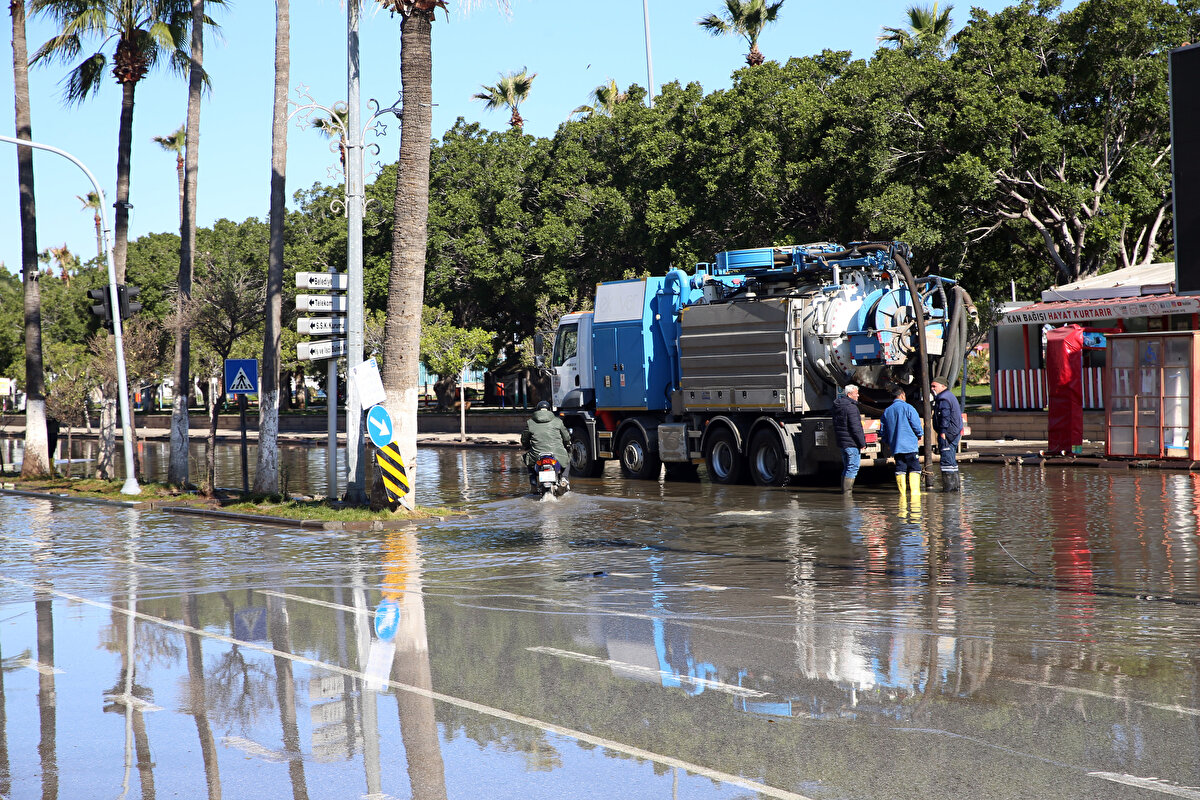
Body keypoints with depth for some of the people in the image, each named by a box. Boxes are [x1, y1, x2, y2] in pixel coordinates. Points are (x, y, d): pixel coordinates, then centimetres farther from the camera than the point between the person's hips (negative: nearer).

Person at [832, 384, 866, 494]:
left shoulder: (837, 407, 14)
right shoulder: (851, 407, -16)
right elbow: (855, 428, -19)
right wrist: (862, 443, -13)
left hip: (842, 443, 9)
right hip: (852, 443, -9)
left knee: (847, 467, 16)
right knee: (853, 467, -6)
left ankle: (844, 491, 18)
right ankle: (847, 492, -9)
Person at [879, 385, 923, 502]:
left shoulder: (886, 411, 11)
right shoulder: (907, 408, -6)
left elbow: (882, 431, 13)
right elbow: (916, 424, -8)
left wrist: (888, 443, 26)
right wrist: (919, 436, 10)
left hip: (895, 446, 5)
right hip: (909, 444, -5)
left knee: (900, 469, 8)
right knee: (914, 468, -2)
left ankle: (902, 493, 4)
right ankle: (915, 492, -11)